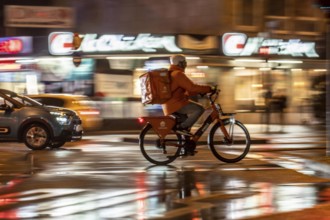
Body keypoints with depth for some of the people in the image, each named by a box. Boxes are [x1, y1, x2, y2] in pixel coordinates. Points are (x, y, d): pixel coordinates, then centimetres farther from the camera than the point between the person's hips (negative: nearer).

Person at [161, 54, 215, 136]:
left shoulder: (170, 74, 20)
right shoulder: (178, 74, -14)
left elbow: (187, 89, 24)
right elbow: (192, 87, -21)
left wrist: (200, 91, 16)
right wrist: (209, 89, -14)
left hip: (169, 104, 11)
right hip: (175, 105, -11)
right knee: (199, 109, -19)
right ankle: (182, 127, -18)